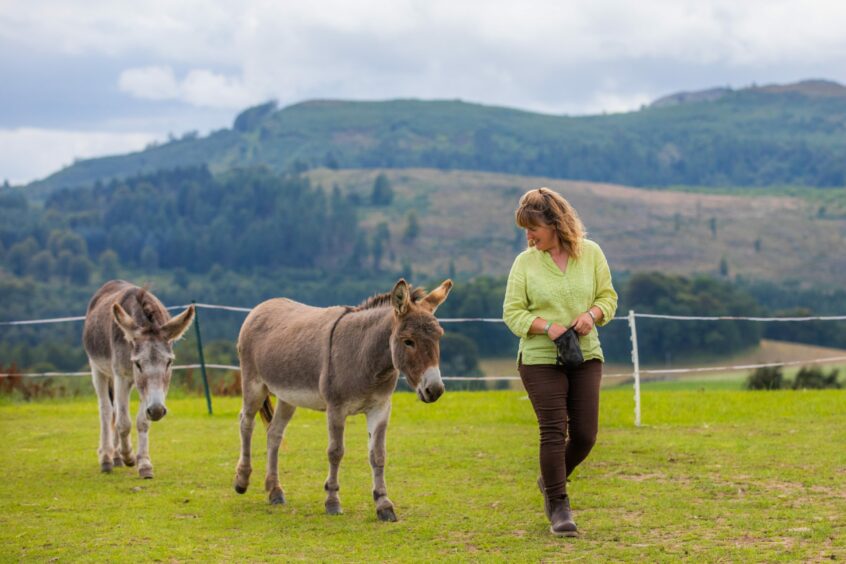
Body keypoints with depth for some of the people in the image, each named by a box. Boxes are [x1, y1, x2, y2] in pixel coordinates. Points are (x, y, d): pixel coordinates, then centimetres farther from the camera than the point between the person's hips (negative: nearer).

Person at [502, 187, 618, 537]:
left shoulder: (590, 253, 2)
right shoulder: (525, 262, -2)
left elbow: (608, 296, 8)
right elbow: (512, 312, -3)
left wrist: (592, 314, -14)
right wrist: (547, 327, -19)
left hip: (586, 356, 2)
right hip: (541, 359, -2)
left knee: (585, 435, 2)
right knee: (553, 433, -6)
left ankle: (550, 481, 29)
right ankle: (558, 506, 5)